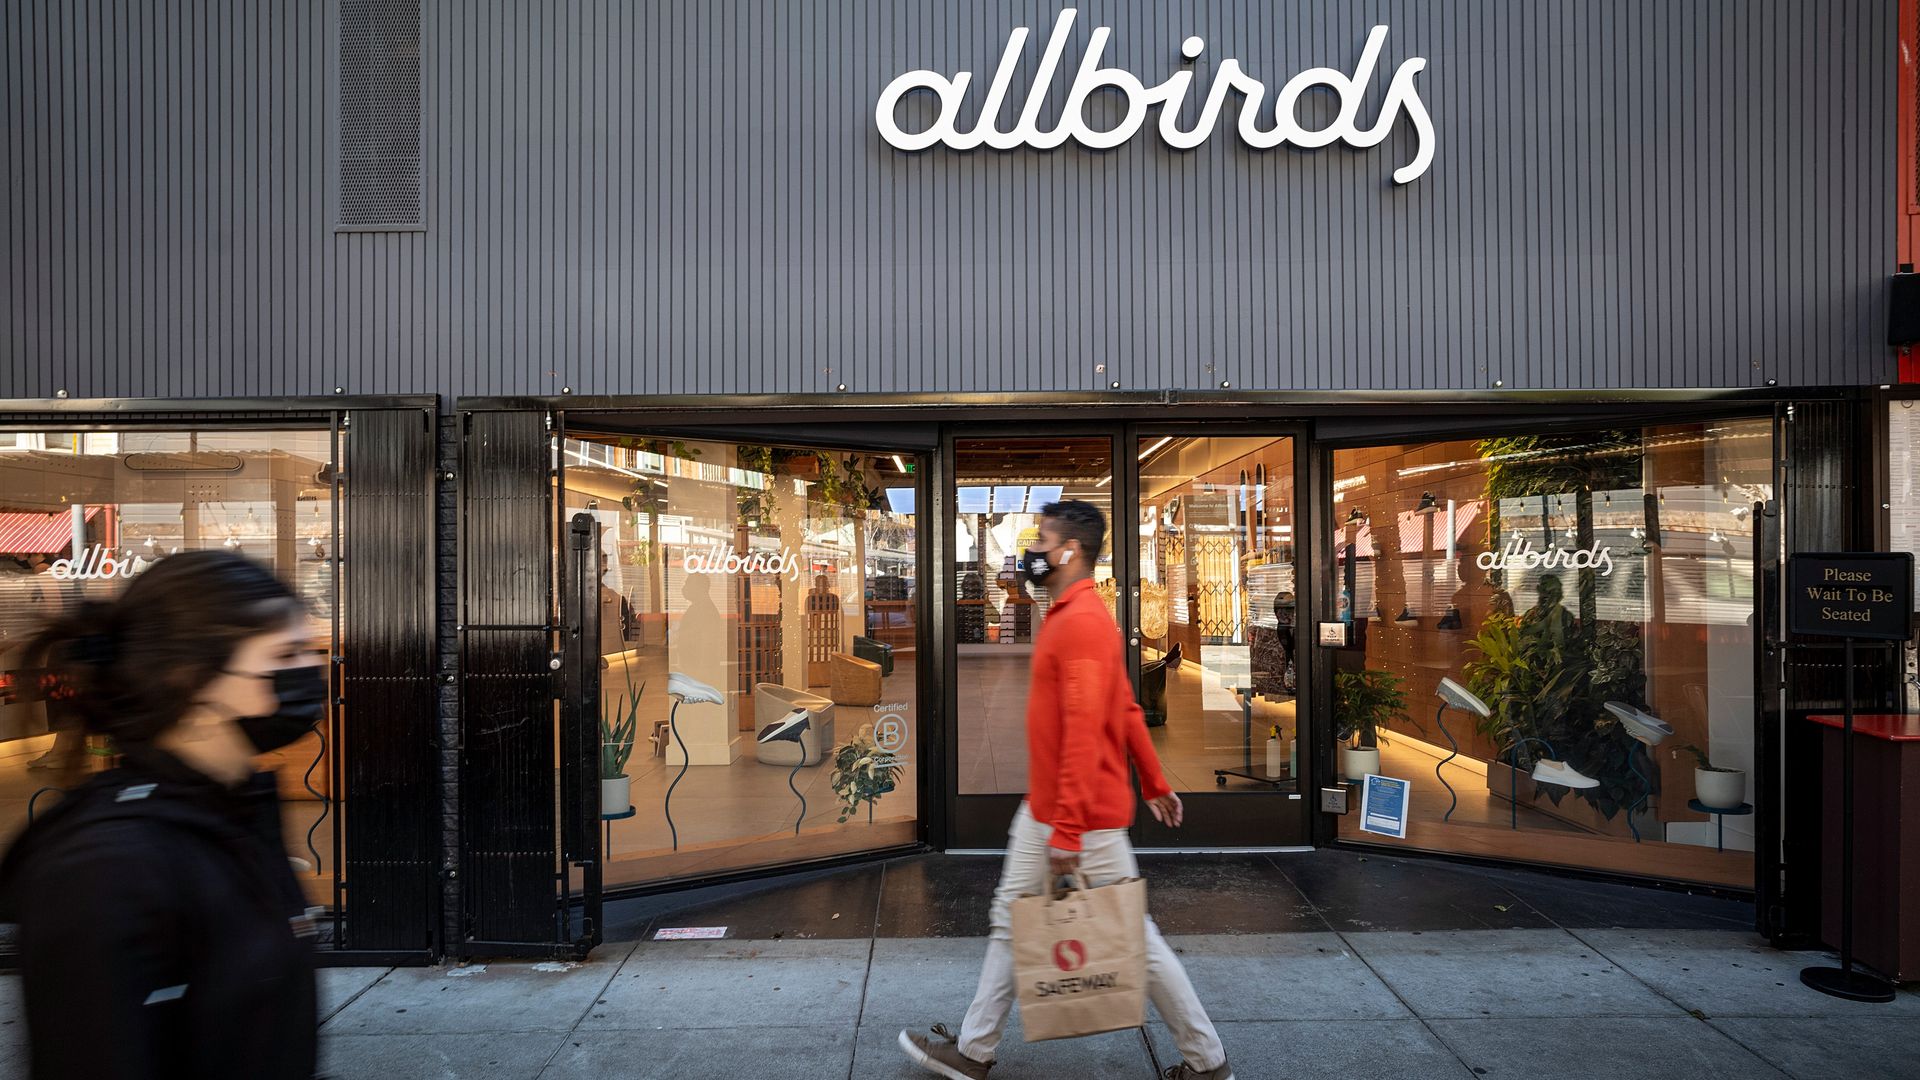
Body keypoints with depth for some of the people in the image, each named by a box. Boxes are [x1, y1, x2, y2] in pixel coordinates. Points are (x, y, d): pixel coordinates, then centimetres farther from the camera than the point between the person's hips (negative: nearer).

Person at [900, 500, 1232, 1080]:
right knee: (1010, 919, 17)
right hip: (1041, 809, 10)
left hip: (1085, 815, -10)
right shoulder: (1068, 616, 10)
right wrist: (1153, 782, 20)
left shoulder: (1083, 621, -21)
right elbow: (1127, 708, 15)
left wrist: (1068, 830, -27)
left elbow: (1085, 728, -27)